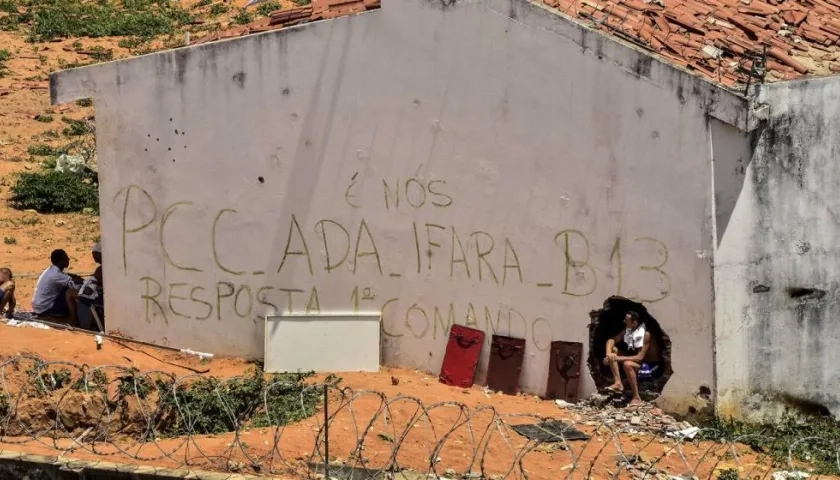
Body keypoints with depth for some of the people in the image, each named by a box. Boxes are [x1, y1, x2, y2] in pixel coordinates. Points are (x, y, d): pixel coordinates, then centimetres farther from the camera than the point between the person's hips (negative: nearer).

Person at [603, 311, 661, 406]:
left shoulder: (646, 334, -27)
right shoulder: (628, 330, -5)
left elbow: (640, 357, -31)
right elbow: (611, 340, 1)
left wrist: (619, 358, -34)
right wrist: (609, 353, -21)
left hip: (649, 365, -8)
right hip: (634, 359, 8)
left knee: (627, 364, -37)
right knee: (613, 350, -4)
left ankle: (636, 397, -25)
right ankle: (618, 383, -11)